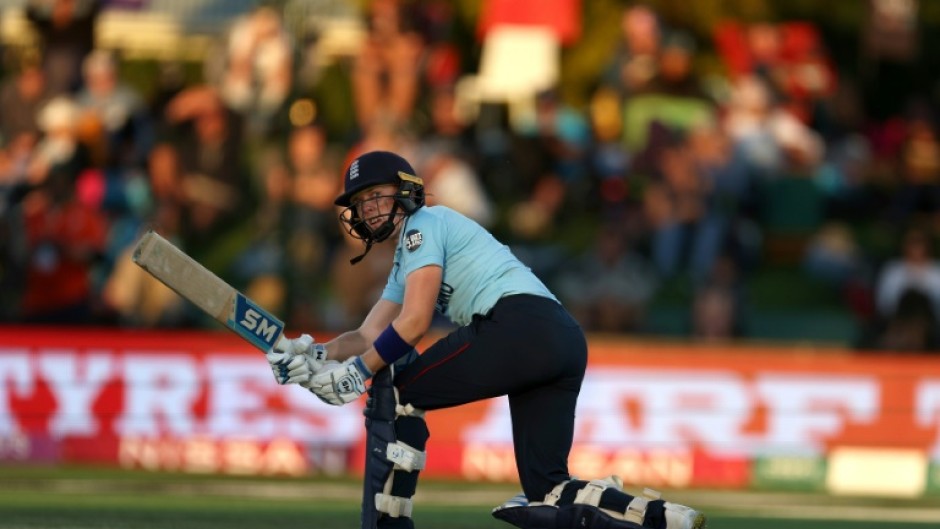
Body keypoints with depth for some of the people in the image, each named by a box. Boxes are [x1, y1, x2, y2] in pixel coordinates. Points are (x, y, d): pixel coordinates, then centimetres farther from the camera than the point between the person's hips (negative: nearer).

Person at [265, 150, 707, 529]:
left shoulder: (423, 225, 4)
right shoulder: (404, 265, 32)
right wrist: (317, 355, 8)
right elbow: (369, 336, 26)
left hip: (518, 325, -10)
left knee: (392, 391, -1)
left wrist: (358, 371, -2)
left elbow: (414, 324, -7)